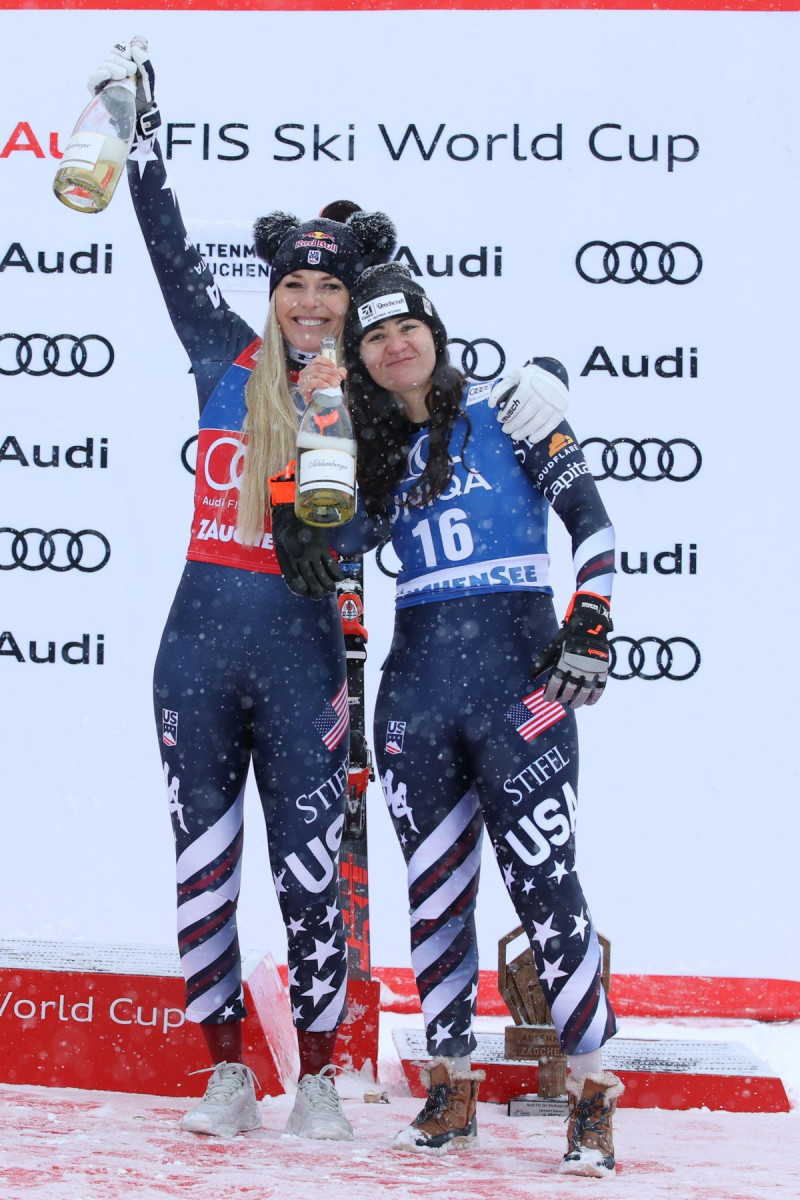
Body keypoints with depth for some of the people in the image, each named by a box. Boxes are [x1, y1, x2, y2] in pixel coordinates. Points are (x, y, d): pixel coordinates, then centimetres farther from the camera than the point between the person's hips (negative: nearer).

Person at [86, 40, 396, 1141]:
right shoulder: (227, 360, 7)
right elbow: (168, 245, 7)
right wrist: (140, 115, 5)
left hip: (301, 652, -2)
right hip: (201, 643, 2)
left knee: (310, 869, -1)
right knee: (203, 864, 5)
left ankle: (318, 1079, 10)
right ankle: (227, 1076, 15)